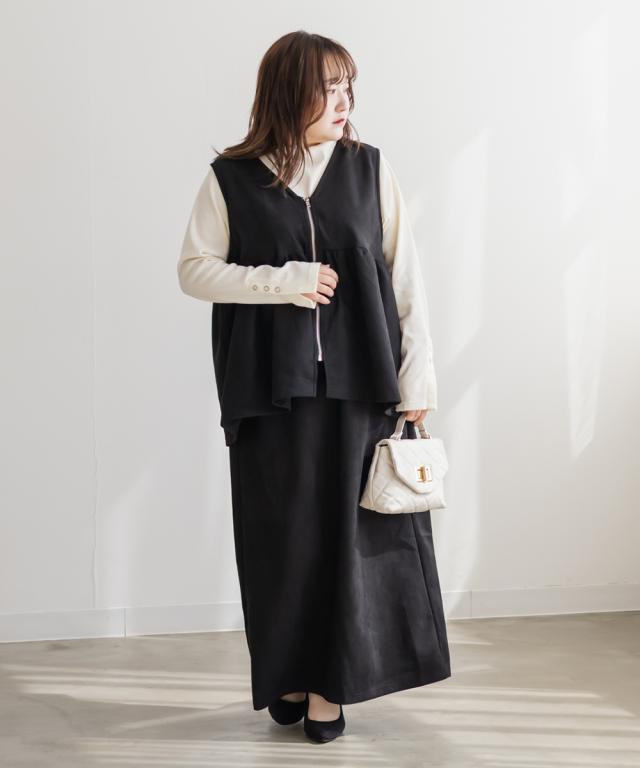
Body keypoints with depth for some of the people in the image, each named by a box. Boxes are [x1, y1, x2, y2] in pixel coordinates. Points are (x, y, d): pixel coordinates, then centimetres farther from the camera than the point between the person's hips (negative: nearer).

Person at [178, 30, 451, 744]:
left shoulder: (370, 169, 5)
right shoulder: (231, 178, 2)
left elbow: (406, 277, 2)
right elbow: (194, 269, 2)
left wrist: (417, 377, -4)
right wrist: (283, 283, -11)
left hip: (358, 382, 1)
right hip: (270, 386, -1)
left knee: (352, 523, 1)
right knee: (283, 530, 4)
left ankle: (330, 682, 14)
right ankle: (288, 674, 20)